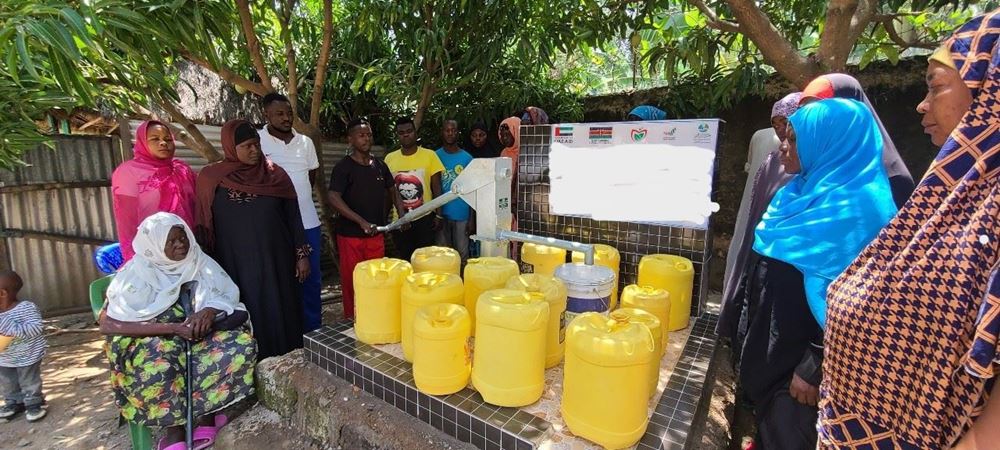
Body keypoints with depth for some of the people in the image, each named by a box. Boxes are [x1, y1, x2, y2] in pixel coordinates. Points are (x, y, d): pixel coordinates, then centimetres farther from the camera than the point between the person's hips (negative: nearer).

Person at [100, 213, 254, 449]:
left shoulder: (200, 262, 1)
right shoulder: (136, 273, -7)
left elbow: (230, 297, 0)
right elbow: (108, 325, -15)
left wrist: (209, 311, -23)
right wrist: (172, 327, -24)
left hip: (199, 335, 3)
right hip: (154, 341, -2)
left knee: (243, 344, -28)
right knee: (158, 367, -38)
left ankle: (206, 413, -12)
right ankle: (174, 427, -11)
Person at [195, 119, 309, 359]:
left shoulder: (276, 175, 1)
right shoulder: (211, 178, 0)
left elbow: (293, 218, 3)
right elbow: (204, 225, 5)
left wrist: (301, 255, 0)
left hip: (275, 262, 1)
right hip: (235, 266, 0)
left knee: (279, 316, 7)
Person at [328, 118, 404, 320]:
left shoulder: (380, 165, 8)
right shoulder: (343, 167, -7)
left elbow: (392, 190, 19)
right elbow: (333, 198, -17)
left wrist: (401, 212, 2)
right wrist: (361, 222, -24)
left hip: (376, 234, 5)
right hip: (350, 235, -4)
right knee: (352, 281, 2)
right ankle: (352, 320, 18)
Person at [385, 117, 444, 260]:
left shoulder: (430, 155, -4)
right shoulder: (390, 158, 2)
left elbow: (436, 188, -1)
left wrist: (438, 215, -5)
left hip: (425, 218, -2)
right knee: (404, 259, 12)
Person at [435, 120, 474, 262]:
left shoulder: (467, 158, 1)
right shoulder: (436, 156, 3)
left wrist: (472, 218, -2)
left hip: (462, 214, 0)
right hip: (441, 213, 1)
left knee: (462, 254, 5)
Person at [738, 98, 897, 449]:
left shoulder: (855, 207, -23)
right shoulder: (807, 189, 4)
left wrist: (814, 367, -19)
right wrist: (750, 325, 18)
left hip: (798, 353, -8)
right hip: (772, 336, 8)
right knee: (767, 416, 25)